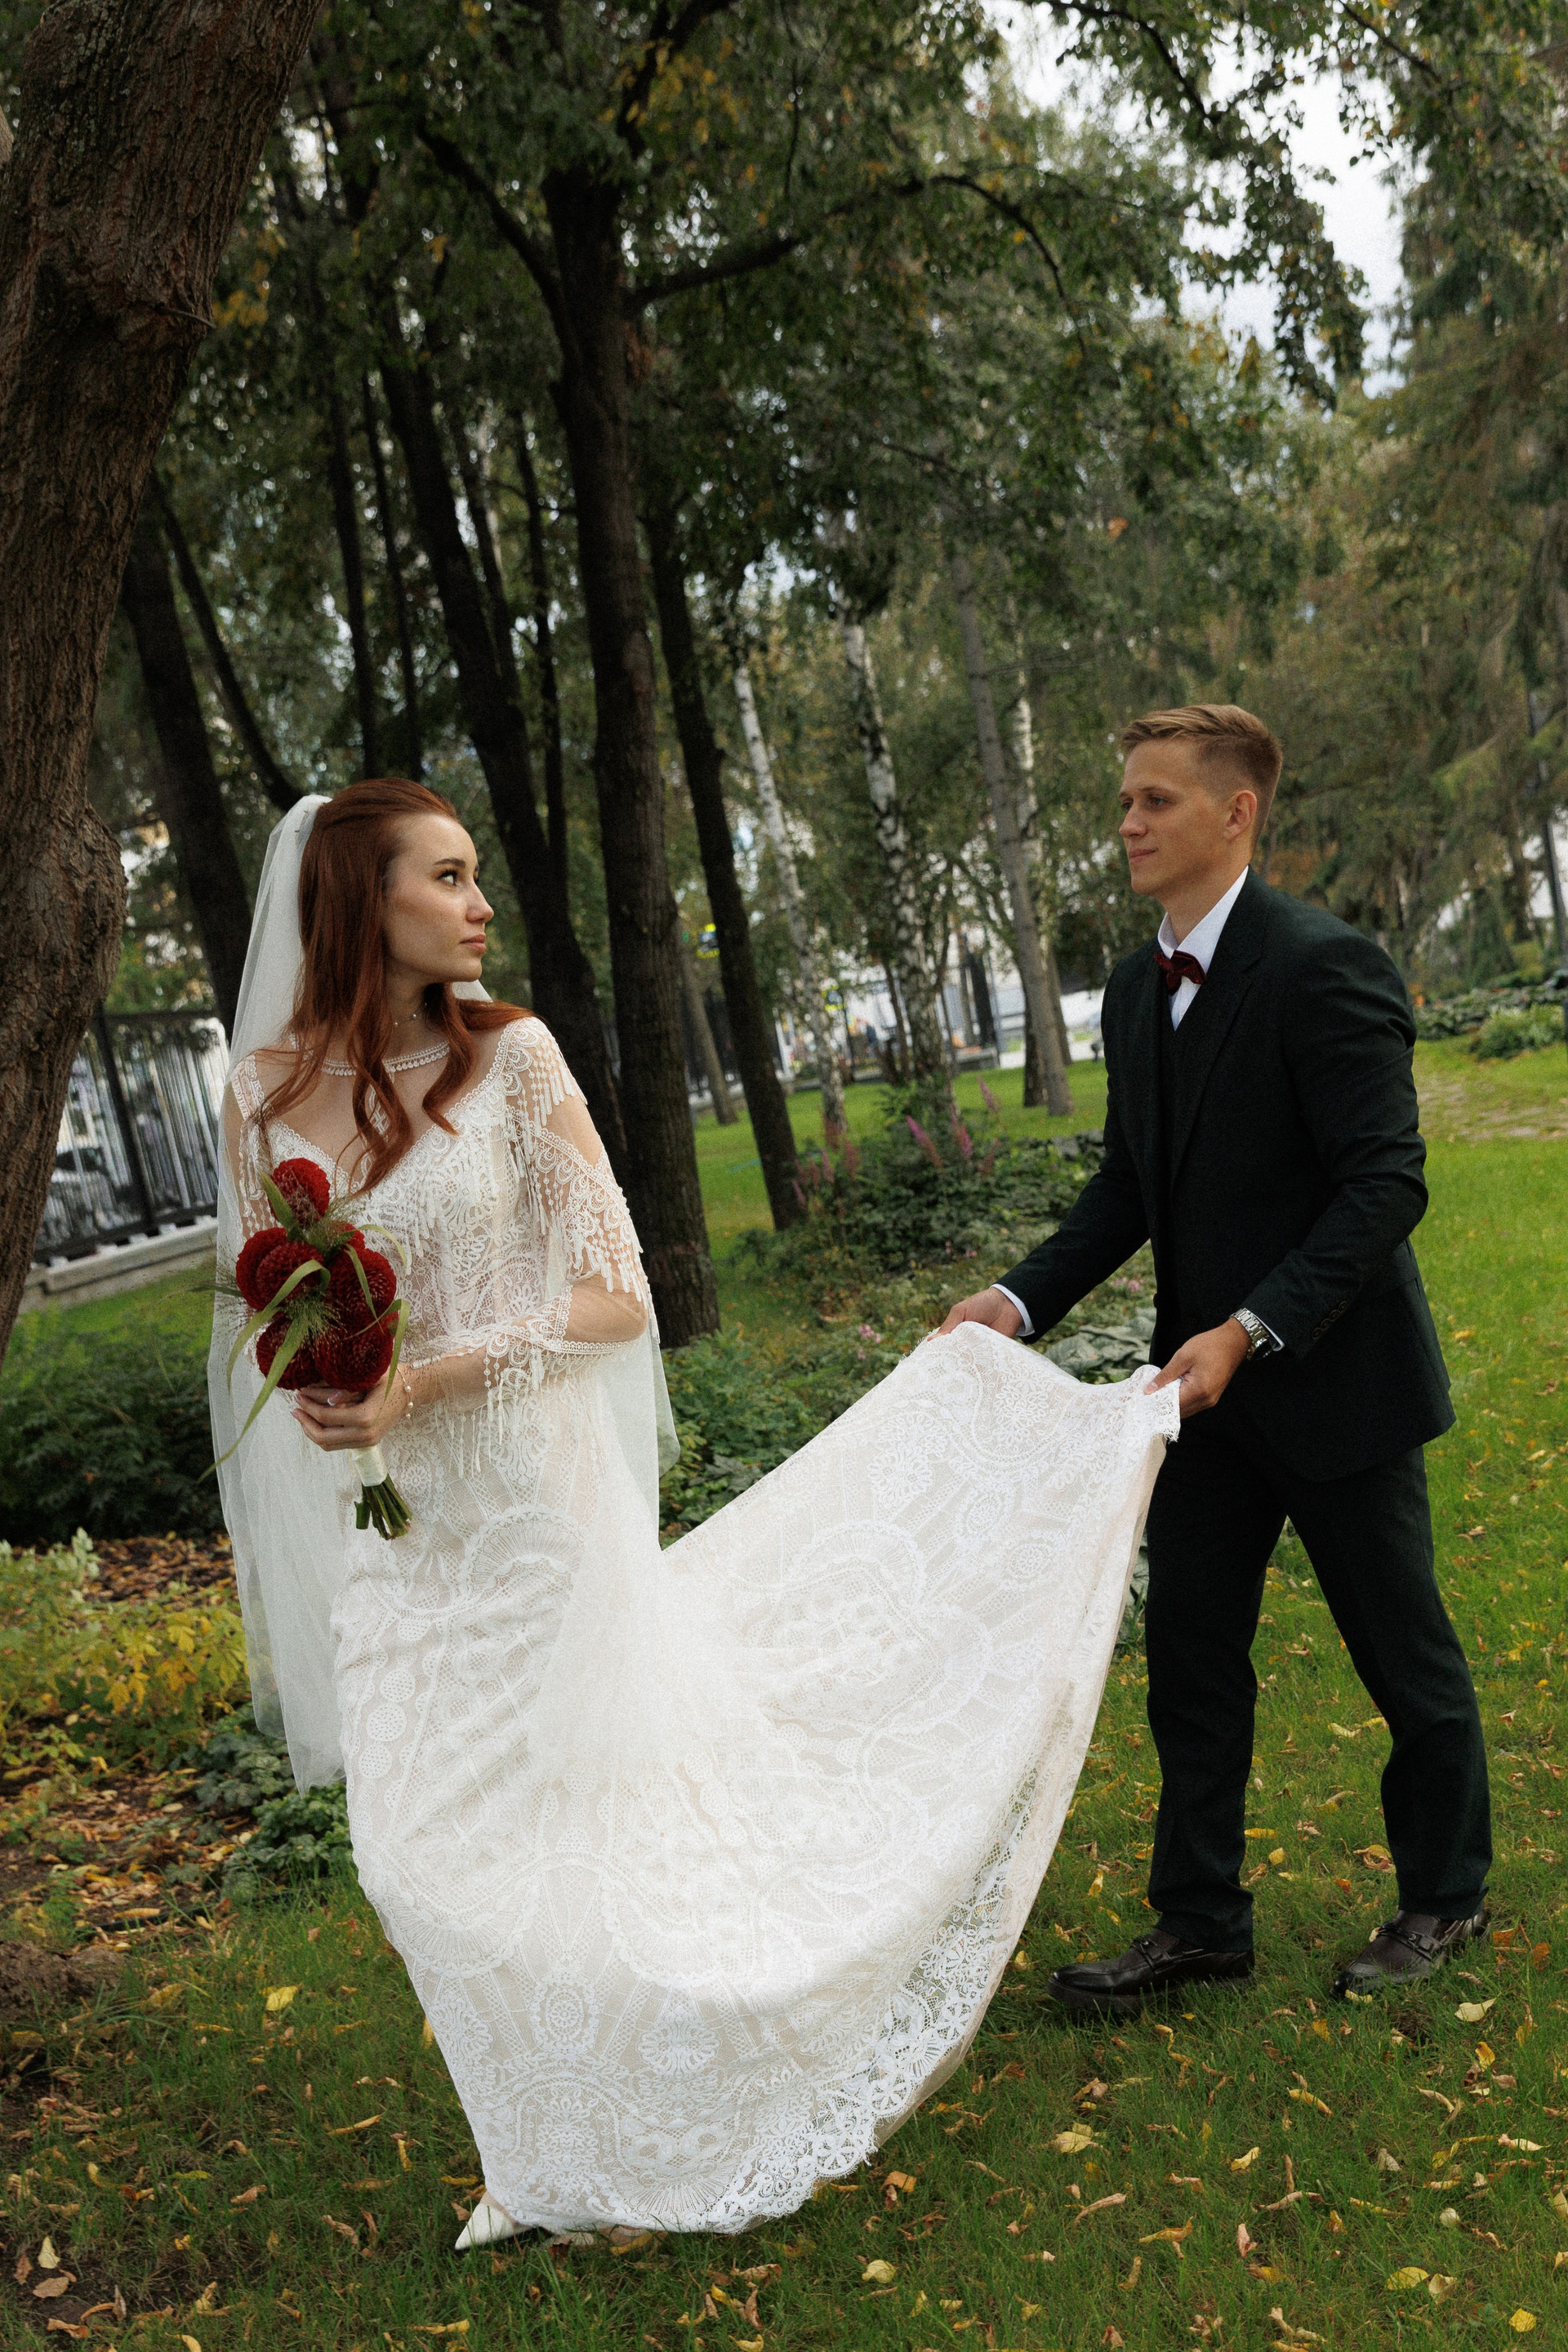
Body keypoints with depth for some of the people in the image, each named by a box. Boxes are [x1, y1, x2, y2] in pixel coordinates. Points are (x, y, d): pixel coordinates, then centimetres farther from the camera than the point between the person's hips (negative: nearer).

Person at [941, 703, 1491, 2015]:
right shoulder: (1138, 988, 6)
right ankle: (1201, 1922, 27)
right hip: (1206, 1379, 7)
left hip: (1334, 1380, -7)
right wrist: (1023, 1299, -2)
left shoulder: (1322, 967, -19)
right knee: (1191, 1658, 12)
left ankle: (1446, 1901, 35)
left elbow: (1386, 1186, -22)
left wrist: (1249, 1330, -29)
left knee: (1405, 1656, 13)